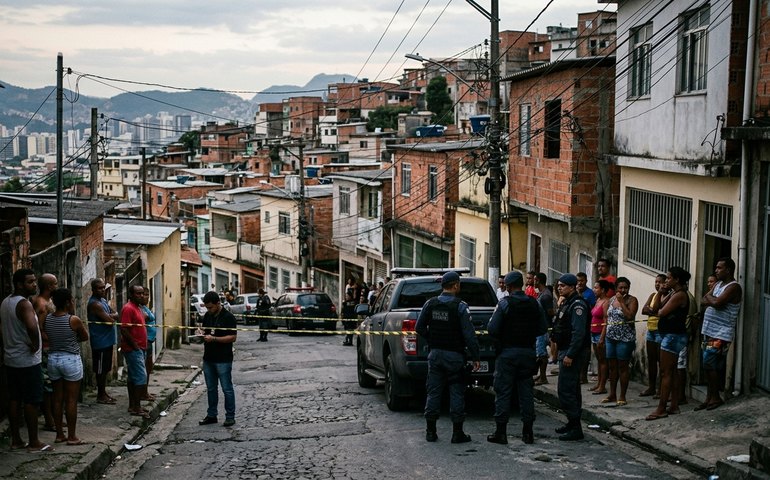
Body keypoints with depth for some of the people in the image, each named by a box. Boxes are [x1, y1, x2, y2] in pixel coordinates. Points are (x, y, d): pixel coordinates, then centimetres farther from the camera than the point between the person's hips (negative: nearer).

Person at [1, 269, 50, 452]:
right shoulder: (24, 304, -20)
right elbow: (32, 327, -39)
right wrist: (35, 345, -23)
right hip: (28, 361, -9)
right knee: (32, 401, -1)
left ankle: (16, 440, 18)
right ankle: (34, 442, 4)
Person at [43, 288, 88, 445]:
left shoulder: (47, 319, -1)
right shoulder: (74, 320, -15)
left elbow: (47, 337, 13)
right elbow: (85, 337, -1)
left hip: (53, 359, 5)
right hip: (71, 360, -5)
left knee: (58, 398, 12)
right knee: (71, 400, 2)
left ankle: (59, 434, 18)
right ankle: (72, 436, 6)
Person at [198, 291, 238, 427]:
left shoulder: (228, 317, -12)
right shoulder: (207, 316, 10)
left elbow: (233, 337, -16)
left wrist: (214, 338, -22)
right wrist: (202, 335, -1)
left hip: (223, 360, -7)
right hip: (208, 358, 7)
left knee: (227, 389, -1)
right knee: (211, 389, 13)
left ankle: (230, 417, 6)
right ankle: (211, 415, 22)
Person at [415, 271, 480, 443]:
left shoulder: (430, 304, 1)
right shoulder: (460, 306, -11)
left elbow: (419, 328, 4)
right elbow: (469, 334, -14)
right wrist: (475, 357, -9)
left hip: (435, 353, 4)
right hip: (454, 355, -4)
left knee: (433, 392, 9)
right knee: (457, 393, 3)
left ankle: (431, 431, 11)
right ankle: (457, 433, 4)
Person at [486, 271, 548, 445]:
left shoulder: (505, 303, -10)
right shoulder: (534, 304, 4)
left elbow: (492, 329, -14)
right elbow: (543, 329, 5)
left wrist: (501, 338, 6)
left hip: (508, 352, -4)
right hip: (528, 352, 5)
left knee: (503, 392, 1)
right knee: (526, 391, 10)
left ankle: (501, 432, 1)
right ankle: (528, 432, 11)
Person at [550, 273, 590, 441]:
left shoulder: (577, 305, -16)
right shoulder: (566, 303, 17)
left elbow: (579, 332, -23)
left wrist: (570, 355, -25)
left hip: (571, 352, -11)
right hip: (565, 351, 11)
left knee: (565, 390, -12)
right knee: (571, 389, 16)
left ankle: (575, 428, -9)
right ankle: (573, 423, 24)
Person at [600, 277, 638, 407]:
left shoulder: (632, 300, -6)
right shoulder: (612, 300, 11)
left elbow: (630, 316, -22)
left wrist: (621, 302, -17)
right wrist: (602, 336, 12)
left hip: (625, 338, -6)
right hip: (611, 337, 6)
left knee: (622, 367, -1)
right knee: (612, 366, 10)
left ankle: (622, 396, 6)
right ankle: (612, 394, 18)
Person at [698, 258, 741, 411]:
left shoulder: (733, 287, -12)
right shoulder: (718, 284, 16)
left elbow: (717, 302, -25)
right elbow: (703, 301, 11)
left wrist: (709, 297, -4)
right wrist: (712, 301, -10)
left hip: (721, 334, -9)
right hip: (710, 331, 9)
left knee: (710, 365, -9)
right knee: (710, 366, 10)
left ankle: (715, 397, 2)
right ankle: (710, 398, 14)